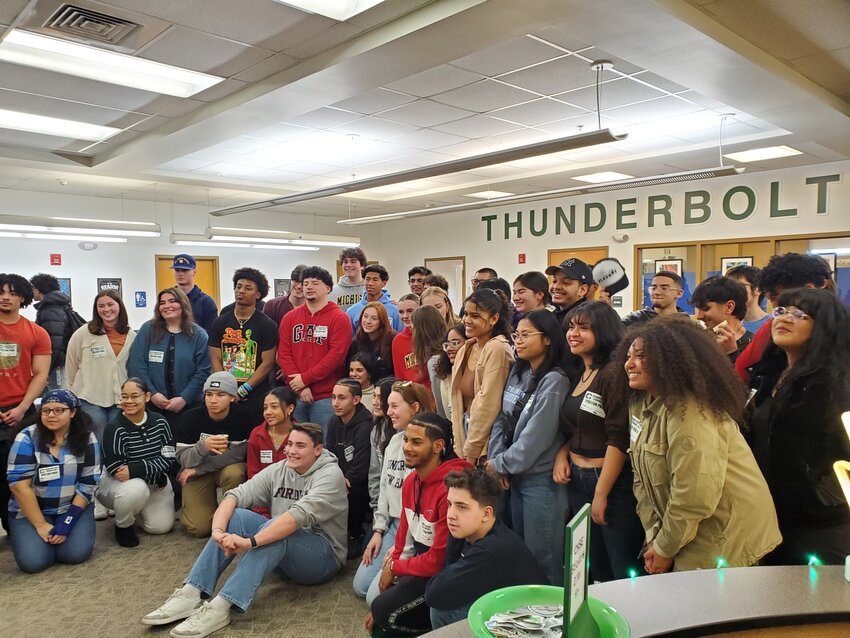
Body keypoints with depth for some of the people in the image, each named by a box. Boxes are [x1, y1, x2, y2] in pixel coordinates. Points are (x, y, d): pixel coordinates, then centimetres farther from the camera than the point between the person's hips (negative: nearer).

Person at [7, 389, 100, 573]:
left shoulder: (87, 439, -7)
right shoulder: (27, 438, -12)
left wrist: (67, 522, -16)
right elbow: (19, 484, -15)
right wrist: (40, 525, -17)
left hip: (73, 507, 1)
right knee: (33, 561, -20)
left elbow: (88, 484, -6)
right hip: (29, 510, 0)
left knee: (76, 553, -21)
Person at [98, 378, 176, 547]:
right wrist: (155, 473, -27)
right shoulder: (115, 428, -21)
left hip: (154, 483, 4)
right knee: (136, 488, -38)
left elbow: (169, 458, -12)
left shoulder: (160, 422, -9)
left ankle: (140, 508, 28)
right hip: (117, 482, -4)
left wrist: (135, 470, -27)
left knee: (162, 526, -5)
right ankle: (123, 526, -5)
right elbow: (117, 470, -23)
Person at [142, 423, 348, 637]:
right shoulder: (278, 470, 1)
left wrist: (250, 542, -38)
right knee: (236, 516, -14)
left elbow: (301, 515, -32)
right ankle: (189, 595, -22)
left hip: (323, 557, -6)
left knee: (275, 529, -33)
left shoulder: (330, 475, -16)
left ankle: (219, 608, -37)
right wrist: (218, 530, -29)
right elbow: (235, 495, -10)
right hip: (282, 553, 6)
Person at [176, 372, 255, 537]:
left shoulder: (242, 417, -19)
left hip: (228, 467, 0)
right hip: (197, 472, 1)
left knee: (234, 473, -37)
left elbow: (236, 455, -20)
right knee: (199, 528, -13)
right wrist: (204, 446, -38)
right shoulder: (191, 417, -14)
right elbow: (182, 458, -15)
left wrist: (197, 469, -21)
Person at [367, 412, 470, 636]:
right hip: (418, 563, 9)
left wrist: (394, 567, -11)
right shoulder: (410, 480, 2)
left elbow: (439, 559, -24)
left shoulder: (451, 486, -29)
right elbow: (405, 532, 11)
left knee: (383, 611, -13)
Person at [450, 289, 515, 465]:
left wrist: (471, 452, -13)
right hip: (467, 429, 7)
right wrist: (460, 447, 5)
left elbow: (487, 405, -19)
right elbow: (459, 400, 9)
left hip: (486, 445, -7)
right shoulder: (466, 350, 8)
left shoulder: (497, 349, -17)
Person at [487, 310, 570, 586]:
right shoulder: (516, 373, 6)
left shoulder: (554, 382, -17)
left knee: (542, 557, 5)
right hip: (515, 476, 8)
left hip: (541, 479, -8)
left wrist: (500, 464, -11)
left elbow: (535, 437, -20)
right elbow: (502, 418, 7)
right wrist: (497, 459, -6)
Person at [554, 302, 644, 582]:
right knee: (595, 571, 19)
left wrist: (601, 494, -17)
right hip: (577, 480, 8)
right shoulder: (577, 374, 10)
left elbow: (619, 439, -19)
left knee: (624, 573, 5)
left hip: (613, 482, -8)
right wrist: (561, 453, 0)